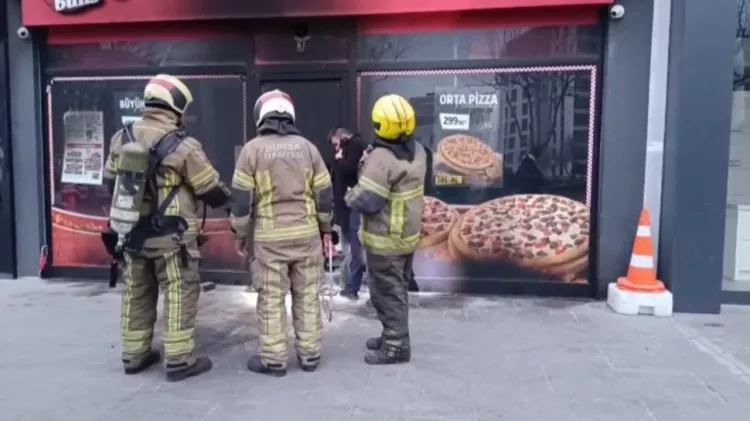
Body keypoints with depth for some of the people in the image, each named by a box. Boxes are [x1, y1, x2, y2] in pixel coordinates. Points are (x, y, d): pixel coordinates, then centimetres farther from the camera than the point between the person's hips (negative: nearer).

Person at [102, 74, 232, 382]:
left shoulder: (121, 139, 3)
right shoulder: (184, 147, -16)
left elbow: (111, 182, 15)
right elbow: (211, 190, -9)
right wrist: (229, 200, 13)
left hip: (132, 232, 6)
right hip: (170, 236, -6)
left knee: (136, 294, 17)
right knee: (180, 295, 4)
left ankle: (134, 355, 28)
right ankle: (179, 360, 9)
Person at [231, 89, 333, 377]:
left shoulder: (252, 149, -4)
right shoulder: (307, 147, 3)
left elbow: (242, 197, -4)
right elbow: (324, 193, 4)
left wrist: (240, 233, 7)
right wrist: (326, 229, 15)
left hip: (269, 237, -2)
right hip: (306, 233, 3)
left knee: (271, 299, 7)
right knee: (307, 296, 11)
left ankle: (274, 359, 14)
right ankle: (309, 355, 20)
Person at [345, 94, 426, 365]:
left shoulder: (381, 159, -26)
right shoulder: (417, 151, 2)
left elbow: (366, 201, -28)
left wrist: (350, 196, -6)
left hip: (385, 239, -9)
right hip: (408, 233, 9)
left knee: (387, 292, 4)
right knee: (397, 289, 20)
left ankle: (396, 346, 14)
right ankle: (393, 336, 34)